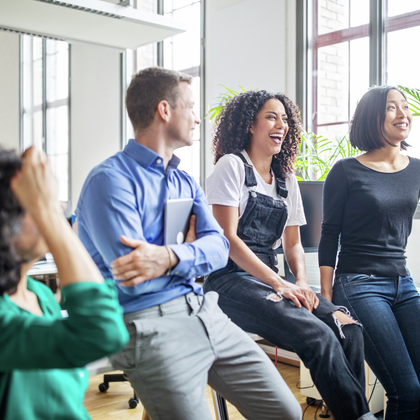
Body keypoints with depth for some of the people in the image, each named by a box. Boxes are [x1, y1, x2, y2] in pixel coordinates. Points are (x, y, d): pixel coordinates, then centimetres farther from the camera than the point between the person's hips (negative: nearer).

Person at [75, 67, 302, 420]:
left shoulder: (186, 182, 16)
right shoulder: (111, 179, -10)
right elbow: (135, 280, -19)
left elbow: (219, 247, 1)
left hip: (204, 311, 7)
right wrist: (190, 248, -5)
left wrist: (170, 257, -19)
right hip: (149, 322, -7)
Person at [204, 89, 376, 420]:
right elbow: (228, 238, -11)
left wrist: (301, 282, -5)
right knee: (319, 336, -27)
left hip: (270, 279, 6)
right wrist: (280, 284, -18)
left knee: (347, 326, -18)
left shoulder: (287, 179, 17)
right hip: (232, 280, -6)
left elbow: (292, 243, 17)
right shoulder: (232, 165, -2)